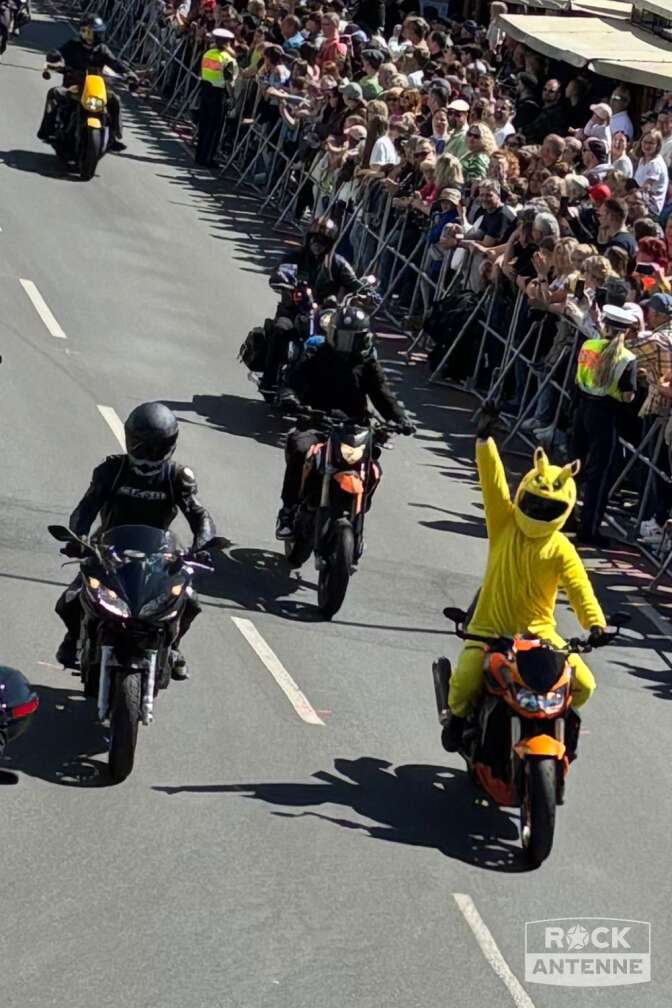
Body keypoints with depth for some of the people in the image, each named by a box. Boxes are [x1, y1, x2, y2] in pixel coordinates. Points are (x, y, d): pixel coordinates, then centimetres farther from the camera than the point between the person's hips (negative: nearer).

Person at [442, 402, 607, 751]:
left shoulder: (561, 549, -2)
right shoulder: (504, 524, -1)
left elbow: (579, 588, -11)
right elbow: (493, 481, -9)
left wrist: (595, 622, -27)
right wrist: (485, 438, -17)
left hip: (538, 630, 1)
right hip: (491, 627, -1)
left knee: (583, 684, -12)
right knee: (465, 681, -23)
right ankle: (458, 715, 14)